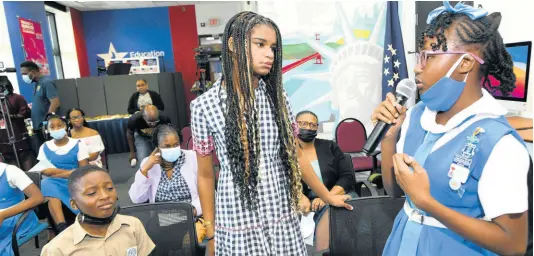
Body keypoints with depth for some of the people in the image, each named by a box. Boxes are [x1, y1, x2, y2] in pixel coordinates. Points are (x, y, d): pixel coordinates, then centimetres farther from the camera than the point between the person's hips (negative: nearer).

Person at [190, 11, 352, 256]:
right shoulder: (205, 105, -9)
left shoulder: (277, 96, -2)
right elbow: (205, 175, -1)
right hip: (237, 225, -2)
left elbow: (295, 157, 8)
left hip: (284, 219, 3)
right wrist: (210, 234, 5)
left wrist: (327, 197, 15)